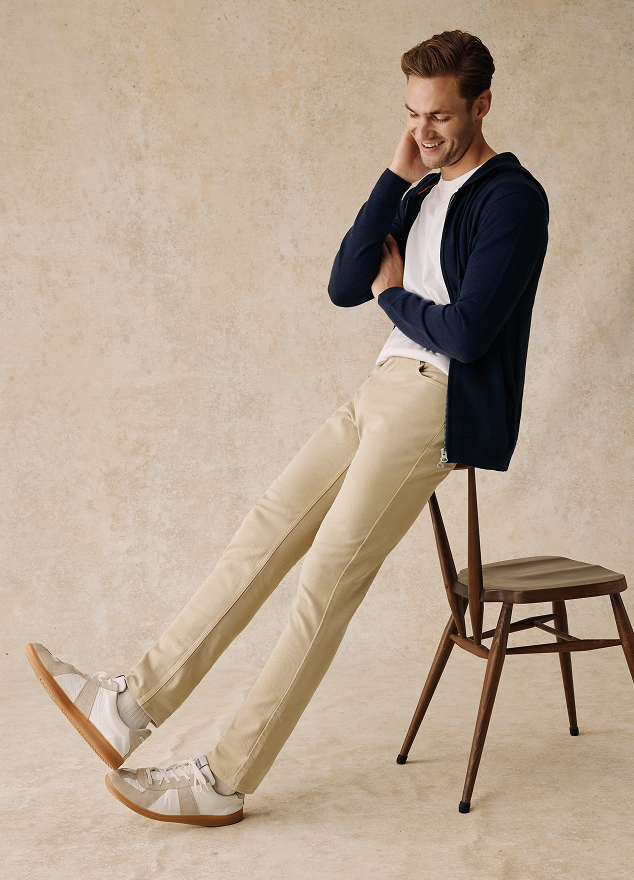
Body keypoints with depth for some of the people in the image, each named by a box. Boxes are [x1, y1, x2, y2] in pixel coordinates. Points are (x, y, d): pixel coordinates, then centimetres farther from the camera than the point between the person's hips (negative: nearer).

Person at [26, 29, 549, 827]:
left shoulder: (512, 197, -8)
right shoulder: (421, 191, 17)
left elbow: (466, 332, -18)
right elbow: (343, 286, 6)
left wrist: (393, 295, 1)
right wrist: (397, 176, 1)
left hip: (442, 401, -8)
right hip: (384, 389, 8)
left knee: (331, 572, -13)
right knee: (271, 527, -2)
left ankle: (226, 780, -9)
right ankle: (134, 705, -1)